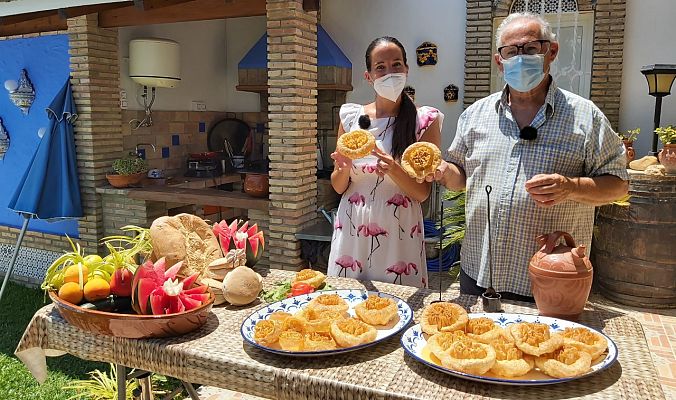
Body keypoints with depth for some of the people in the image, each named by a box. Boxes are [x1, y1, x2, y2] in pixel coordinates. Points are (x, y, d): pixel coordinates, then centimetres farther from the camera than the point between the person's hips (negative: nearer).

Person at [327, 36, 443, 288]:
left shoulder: (424, 120, -5)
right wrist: (344, 168, -12)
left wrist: (393, 170, -21)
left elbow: (422, 193, -4)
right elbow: (338, 187, 9)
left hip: (399, 234, -2)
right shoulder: (351, 116, 2)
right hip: (351, 231, 3)